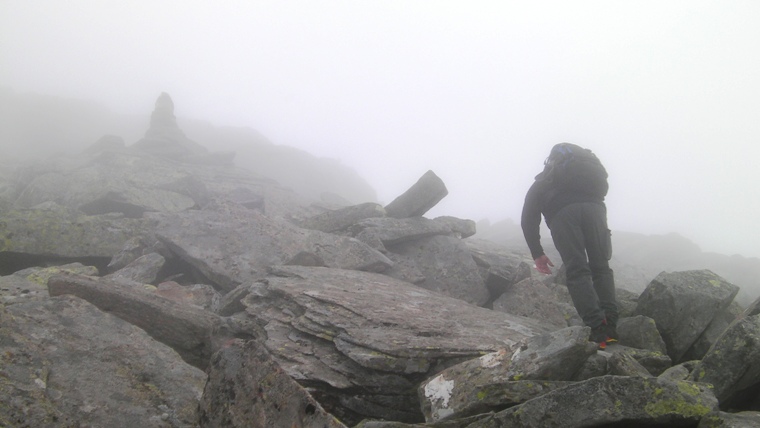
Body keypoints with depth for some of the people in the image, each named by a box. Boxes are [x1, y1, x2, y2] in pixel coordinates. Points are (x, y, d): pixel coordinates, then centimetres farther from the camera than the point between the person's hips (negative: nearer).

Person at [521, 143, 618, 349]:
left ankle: (598, 329, -17)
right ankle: (609, 325, -4)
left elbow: (528, 220, 24)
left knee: (577, 272, -3)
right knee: (600, 267, 11)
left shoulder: (539, 185, 36)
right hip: (594, 206, 2)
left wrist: (537, 253, 26)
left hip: (562, 213, -2)